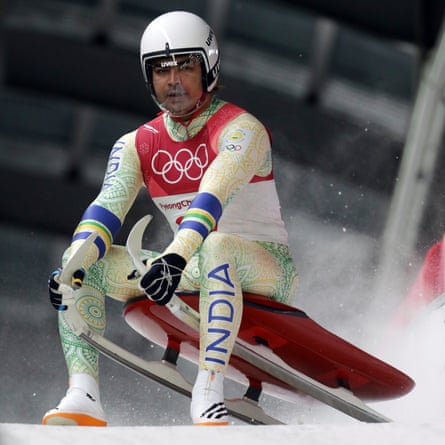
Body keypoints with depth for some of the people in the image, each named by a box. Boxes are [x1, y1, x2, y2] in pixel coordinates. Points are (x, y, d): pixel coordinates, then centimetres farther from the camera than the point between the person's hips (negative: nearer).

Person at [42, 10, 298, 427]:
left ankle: (209, 392, -45)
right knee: (88, 262, -11)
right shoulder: (137, 146, 5)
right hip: (193, 271, 6)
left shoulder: (241, 129, -13)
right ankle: (83, 396, -22)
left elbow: (211, 200, -30)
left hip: (263, 270, -6)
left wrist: (176, 256, -47)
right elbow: (105, 209, -10)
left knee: (218, 246, -40)